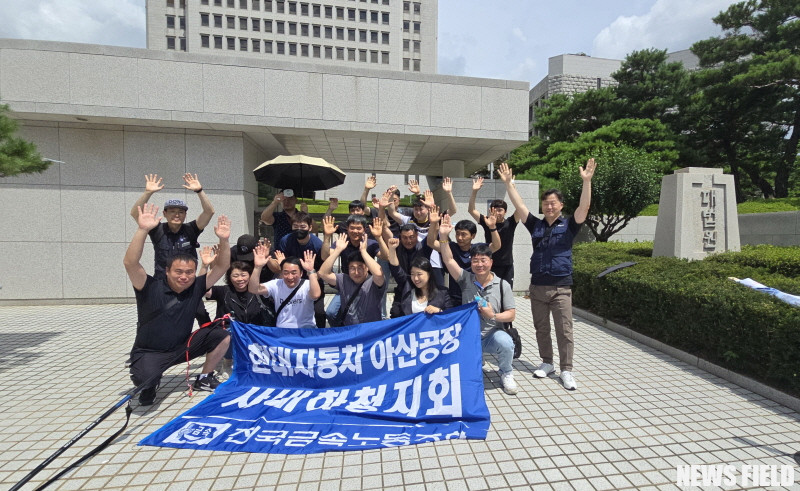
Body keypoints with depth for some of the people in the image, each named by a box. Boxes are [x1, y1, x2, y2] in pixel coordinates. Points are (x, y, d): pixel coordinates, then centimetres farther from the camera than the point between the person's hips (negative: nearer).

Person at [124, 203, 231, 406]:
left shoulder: (196, 287, -8)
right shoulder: (151, 288, -18)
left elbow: (222, 267, -9)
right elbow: (130, 263, -33)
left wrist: (224, 240, -24)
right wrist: (143, 230, -43)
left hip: (182, 347, 4)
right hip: (149, 352, -4)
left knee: (222, 336, -13)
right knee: (145, 380, -35)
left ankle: (204, 378, 10)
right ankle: (150, 384, 8)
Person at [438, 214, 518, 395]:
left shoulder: (502, 285, -4)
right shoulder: (466, 279, -3)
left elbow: (511, 314, -4)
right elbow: (448, 260, -16)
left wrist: (493, 316, -23)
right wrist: (443, 236, -28)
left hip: (493, 334, 0)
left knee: (505, 343, -33)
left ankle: (506, 375, 1)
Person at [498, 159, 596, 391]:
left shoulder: (568, 225, 1)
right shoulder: (536, 225, 7)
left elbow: (584, 208, -13)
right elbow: (519, 206, 3)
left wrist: (587, 181, -24)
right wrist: (508, 183, -2)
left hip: (561, 287, -3)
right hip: (537, 286, 3)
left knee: (564, 331, 1)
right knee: (541, 329, 13)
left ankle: (566, 370, 12)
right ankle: (547, 363, 28)